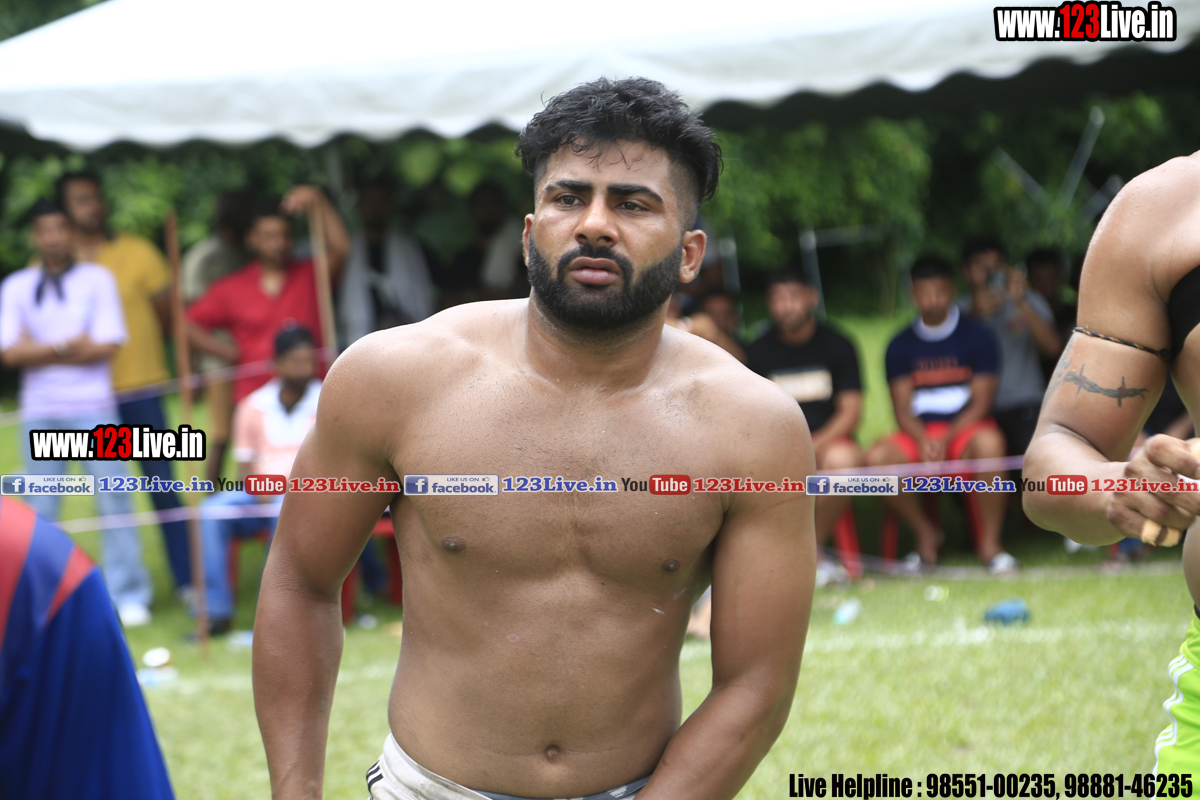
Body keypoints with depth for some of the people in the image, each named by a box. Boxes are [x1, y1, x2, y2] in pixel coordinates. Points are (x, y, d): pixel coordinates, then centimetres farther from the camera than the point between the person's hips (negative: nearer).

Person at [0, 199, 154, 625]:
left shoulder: (97, 279, 4)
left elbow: (107, 345, -6)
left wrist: (40, 351, -6)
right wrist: (66, 347, -10)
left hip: (93, 410, -1)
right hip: (39, 411, 2)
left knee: (114, 501, -4)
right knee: (41, 510, 2)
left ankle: (129, 596, 2)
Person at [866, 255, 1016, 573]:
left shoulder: (977, 337, 2)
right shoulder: (901, 346, 9)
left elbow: (981, 402, -3)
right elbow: (902, 409, 4)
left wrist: (946, 440, -18)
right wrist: (924, 442, -17)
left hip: (966, 427, -2)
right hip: (920, 432, 2)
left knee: (989, 443, -39)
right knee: (877, 457, -28)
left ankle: (990, 543, -23)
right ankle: (925, 532, -3)